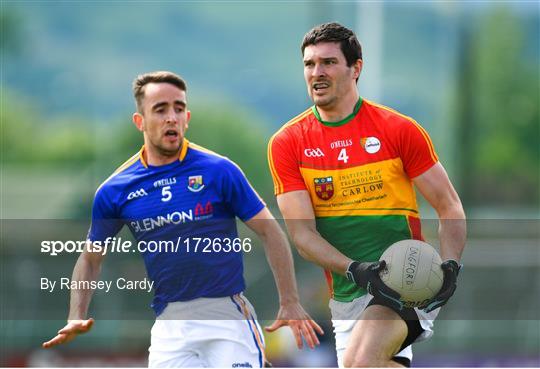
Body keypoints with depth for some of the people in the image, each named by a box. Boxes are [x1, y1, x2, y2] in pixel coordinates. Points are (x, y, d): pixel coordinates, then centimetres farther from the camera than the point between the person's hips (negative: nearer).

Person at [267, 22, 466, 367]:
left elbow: (450, 207, 2)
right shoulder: (287, 143, 2)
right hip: (346, 296, 4)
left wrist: (450, 266, -16)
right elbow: (301, 232, -4)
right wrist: (355, 270, -21)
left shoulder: (400, 130, -3)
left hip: (406, 284, -4)